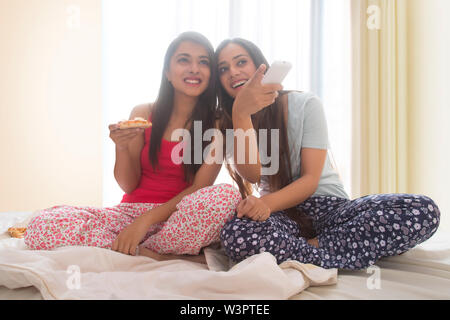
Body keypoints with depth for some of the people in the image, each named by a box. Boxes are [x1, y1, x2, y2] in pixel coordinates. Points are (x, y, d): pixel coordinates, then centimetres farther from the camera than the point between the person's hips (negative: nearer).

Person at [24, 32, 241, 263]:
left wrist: (146, 220, -20)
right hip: (133, 210, 3)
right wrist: (121, 147, -15)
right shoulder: (143, 114, 4)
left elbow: (200, 188, -10)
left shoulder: (217, 124, -1)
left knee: (227, 196, -35)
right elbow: (129, 186, 5)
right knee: (43, 225, -20)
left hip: (182, 218, -2)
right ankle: (161, 258, -22)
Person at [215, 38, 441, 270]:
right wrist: (241, 113, -27)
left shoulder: (305, 104, -1)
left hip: (328, 207, 1)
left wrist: (267, 203, -27)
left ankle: (313, 247, -24)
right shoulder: (227, 126, 5)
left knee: (423, 209, -24)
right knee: (234, 234, -38)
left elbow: (311, 179, -9)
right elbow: (252, 175, -15)